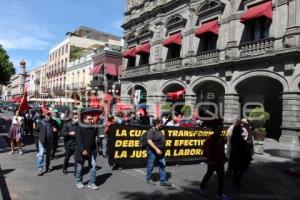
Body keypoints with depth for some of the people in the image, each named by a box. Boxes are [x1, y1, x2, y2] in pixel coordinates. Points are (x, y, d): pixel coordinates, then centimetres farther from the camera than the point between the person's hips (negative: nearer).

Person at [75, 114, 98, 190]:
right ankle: (79, 182, 31)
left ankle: (91, 182, 9)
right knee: (79, 167, 10)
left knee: (93, 166, -3)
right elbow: (79, 140, -17)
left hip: (91, 151, 4)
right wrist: (82, 150, -23)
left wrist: (95, 149, 11)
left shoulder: (93, 128, 5)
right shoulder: (80, 128, -11)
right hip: (82, 151, -4)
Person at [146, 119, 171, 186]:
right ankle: (148, 179, 24)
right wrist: (156, 149, -28)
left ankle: (163, 181, 12)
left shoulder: (159, 131, 11)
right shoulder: (151, 131, -15)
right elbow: (149, 141, -23)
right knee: (150, 165, 6)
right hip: (152, 151, -8)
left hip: (160, 152, 8)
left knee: (162, 165, 6)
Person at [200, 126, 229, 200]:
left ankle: (220, 194, 23)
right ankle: (202, 187, 34)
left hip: (219, 160, 7)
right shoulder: (211, 138, -17)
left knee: (221, 177, 9)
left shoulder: (221, 138, 6)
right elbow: (208, 150, -21)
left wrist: (223, 158, 13)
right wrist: (210, 159, -22)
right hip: (212, 161, -7)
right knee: (209, 174, 10)